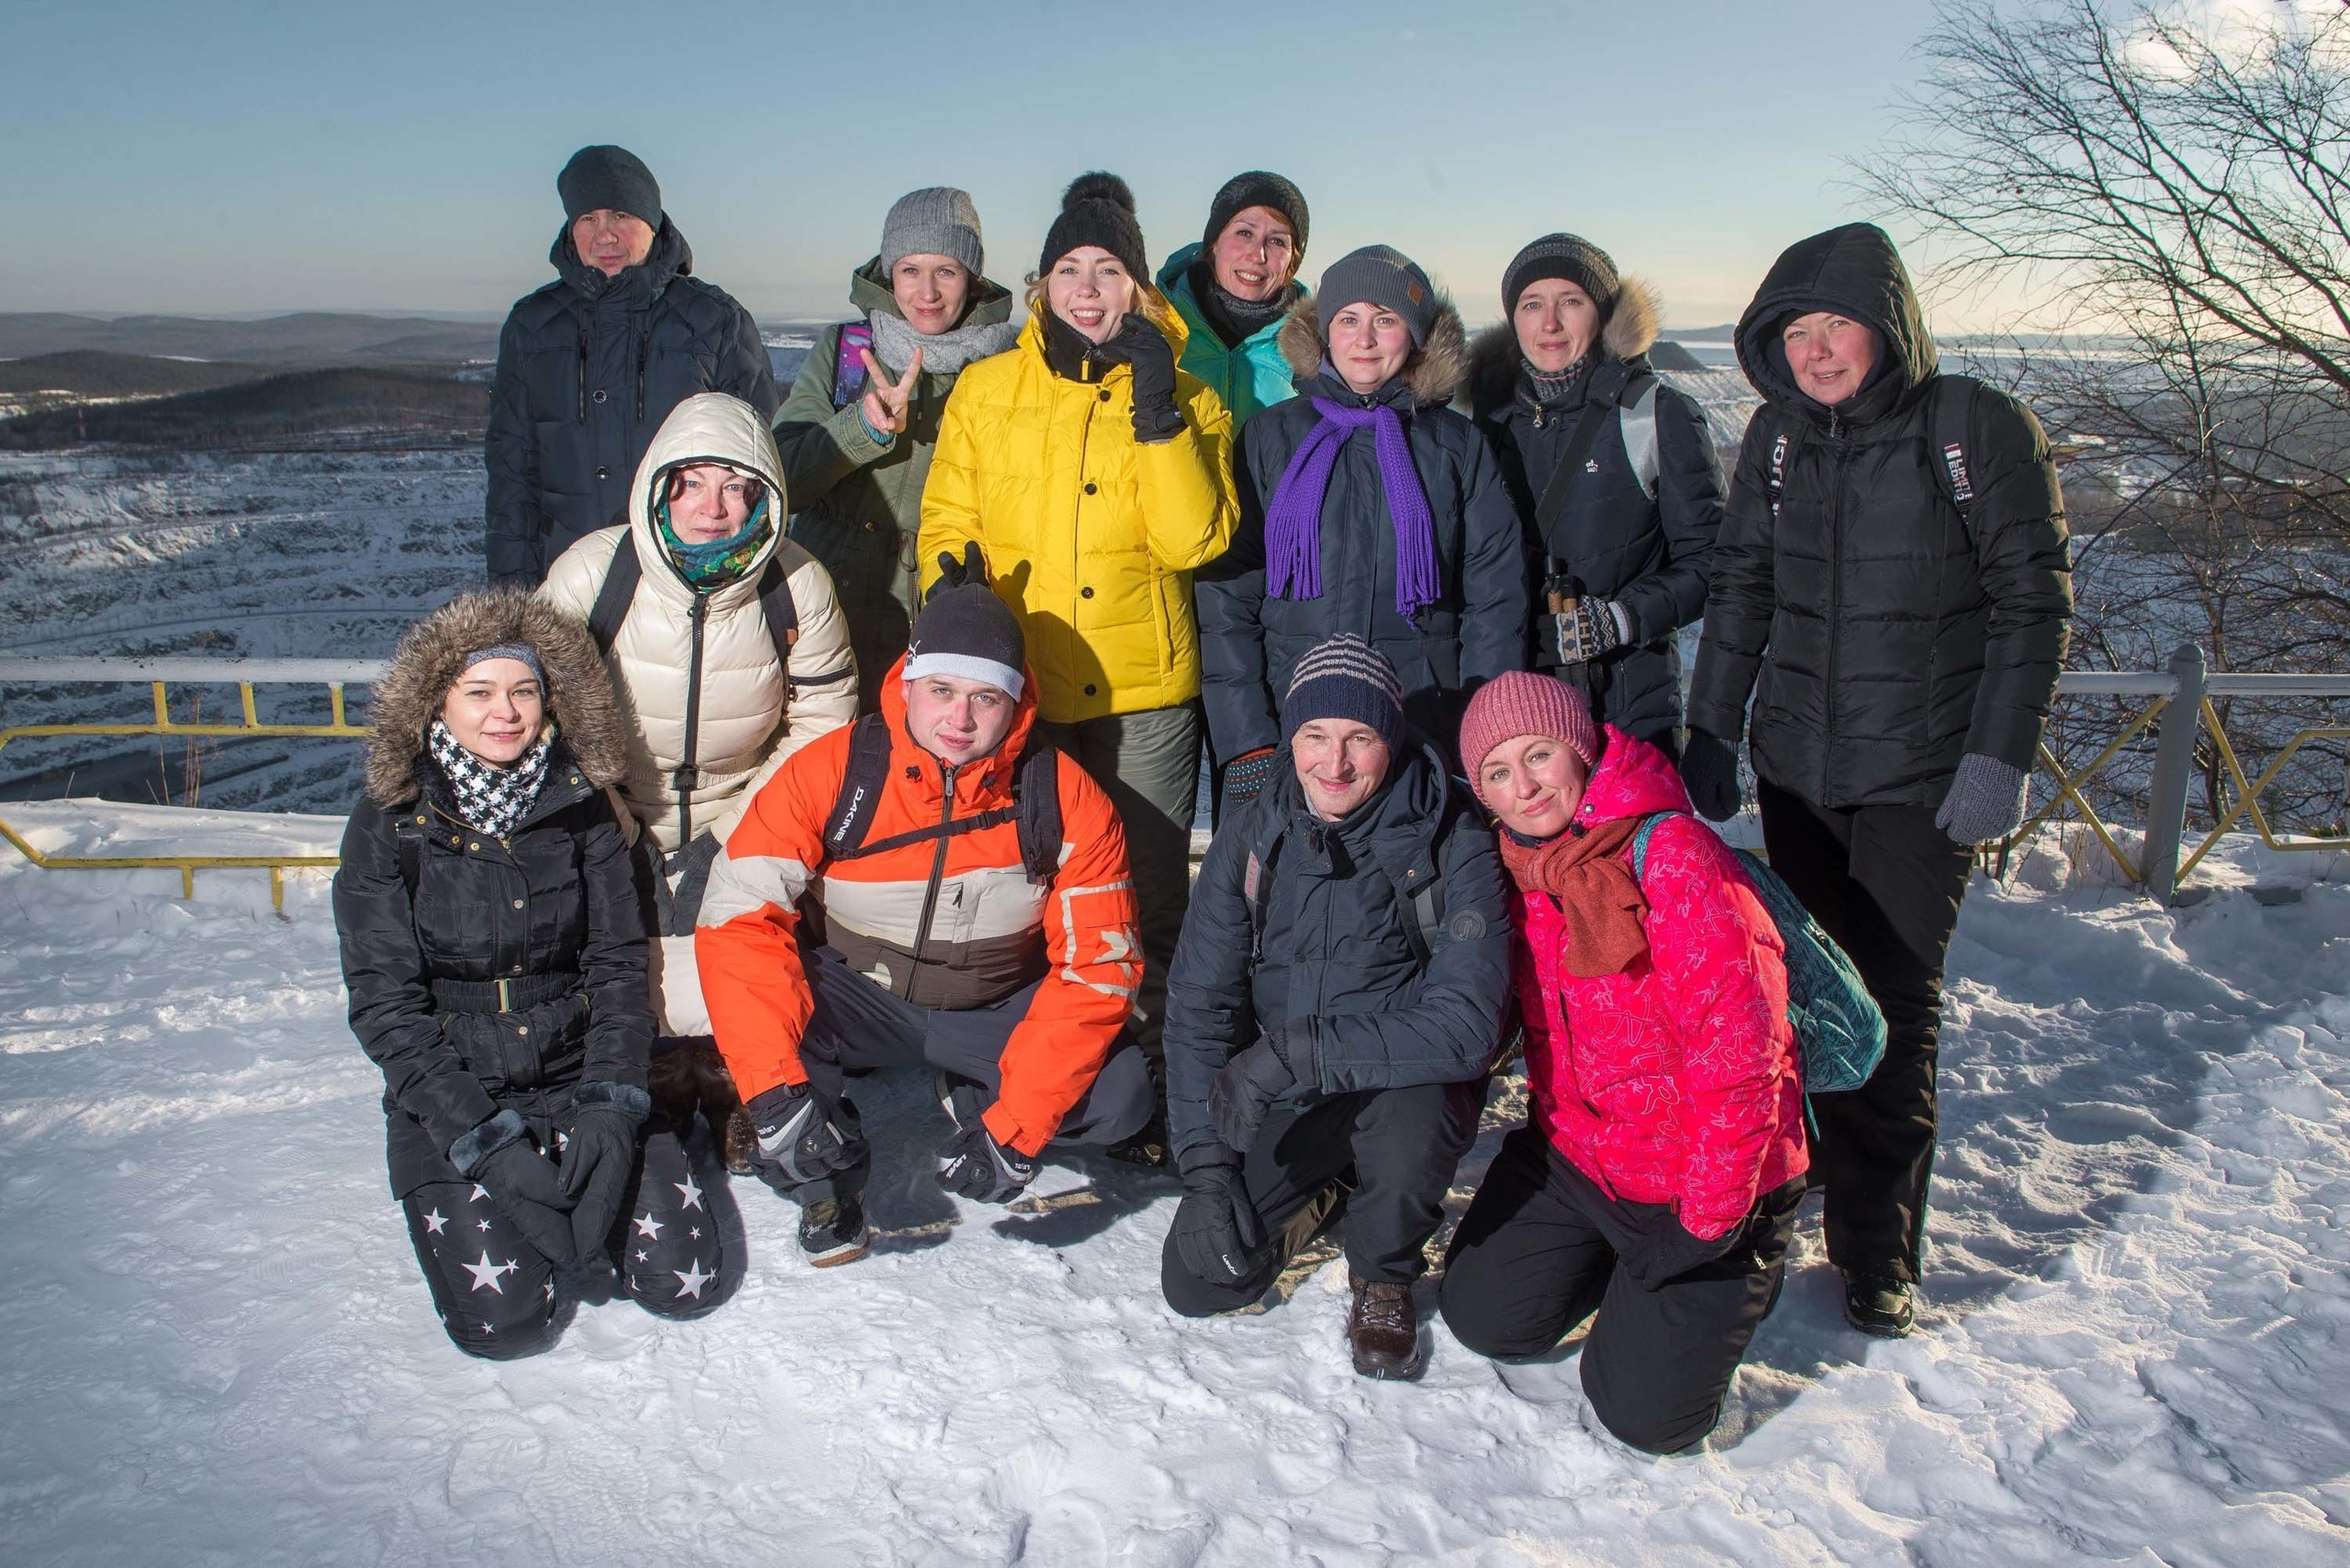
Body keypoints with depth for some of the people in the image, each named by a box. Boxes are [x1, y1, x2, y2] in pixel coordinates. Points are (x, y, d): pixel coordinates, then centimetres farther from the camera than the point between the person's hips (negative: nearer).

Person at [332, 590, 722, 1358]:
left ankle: (582, 1177, 18)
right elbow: (386, 1007, -9)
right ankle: (474, 1193, 14)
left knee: (683, 1282, -10)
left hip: (580, 1073, 2)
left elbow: (619, 966, 0)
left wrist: (610, 1100, -14)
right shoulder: (390, 826, -7)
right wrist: (486, 1139, -17)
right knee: (504, 1319, -17)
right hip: (452, 1098, -2)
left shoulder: (580, 807, -1)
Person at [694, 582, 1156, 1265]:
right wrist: (775, 1091, -36)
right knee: (756, 996, -31)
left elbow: (1098, 966, -18)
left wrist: (1014, 1129, -27)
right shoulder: (831, 772, -19)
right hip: (858, 998, -1)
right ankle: (828, 1182, -3)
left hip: (999, 1011, 1)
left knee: (1121, 1097, -22)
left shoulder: (1068, 799, -18)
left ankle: (976, 1102, 12)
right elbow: (740, 914, -24)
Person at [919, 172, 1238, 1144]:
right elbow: (948, 518, 9)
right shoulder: (986, 391, 9)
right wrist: (955, 577, -12)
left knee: (1147, 904, 6)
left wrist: (1157, 411, -16)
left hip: (1144, 691, -1)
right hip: (1013, 685, 2)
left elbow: (1195, 538, -10)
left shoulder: (1184, 397, 4)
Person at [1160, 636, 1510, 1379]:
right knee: (1197, 1280, -10)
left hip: (1405, 1086, -3)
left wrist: (1292, 1053, -35)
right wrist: (1205, 1163, -16)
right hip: (1279, 1100, 3)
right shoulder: (1251, 835, -7)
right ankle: (1335, 1188, 20)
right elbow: (1198, 1003, -6)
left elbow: (1467, 1022, -28)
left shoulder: (1451, 842, -18)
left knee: (1412, 1115, -37)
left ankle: (1384, 1278, -3)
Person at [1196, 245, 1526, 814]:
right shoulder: (1272, 437, 7)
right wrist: (1246, 743, -7)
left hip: (1427, 727, 0)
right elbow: (1226, 594, 2)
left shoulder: (1459, 445, 9)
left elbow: (1495, 596, 7)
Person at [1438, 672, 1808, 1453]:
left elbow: (1739, 1057, -25)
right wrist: (1552, 1138, 7)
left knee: (1646, 1413, -5)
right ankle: (1619, 1257, 27)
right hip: (1576, 1155, 6)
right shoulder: (1522, 866, -2)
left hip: (1705, 1181, -6)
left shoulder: (1671, 855, -25)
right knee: (1484, 1320, 3)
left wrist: (1704, 1222, -20)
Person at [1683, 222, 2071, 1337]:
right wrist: (1711, 730, 9)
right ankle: (1787, 1184, 29)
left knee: (1894, 999, -4)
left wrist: (1997, 760, -11)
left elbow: (2032, 602, -5)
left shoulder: (1980, 429, -6)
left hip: (1923, 775, -4)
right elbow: (1740, 585, 13)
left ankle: (1878, 1249, 6)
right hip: (1796, 763, 4)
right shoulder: (1778, 436, 6)